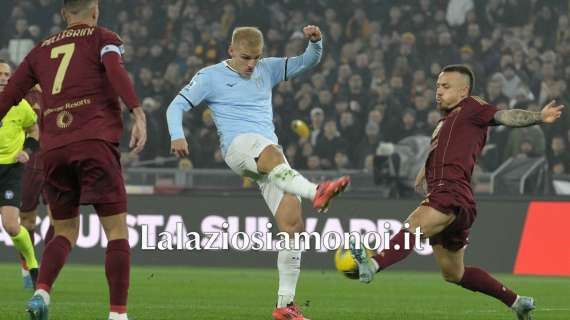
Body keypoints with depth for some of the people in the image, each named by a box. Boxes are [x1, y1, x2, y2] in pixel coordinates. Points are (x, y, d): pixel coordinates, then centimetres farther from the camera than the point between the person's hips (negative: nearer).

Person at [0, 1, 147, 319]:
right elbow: (116, 71, -11)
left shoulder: (41, 50, 22)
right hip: (95, 143, -4)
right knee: (117, 230, 0)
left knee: (66, 232, 16)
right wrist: (139, 115, -21)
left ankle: (41, 292, -10)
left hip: (53, 149, 4)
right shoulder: (103, 38, 10)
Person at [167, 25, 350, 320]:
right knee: (271, 153, -42)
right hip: (238, 145, -5)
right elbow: (177, 105, 7)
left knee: (293, 223, -9)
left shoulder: (267, 70, 22)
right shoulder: (211, 77, 11)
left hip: (270, 152, 5)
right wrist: (177, 136, -12)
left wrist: (315, 42, -5)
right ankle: (315, 193, -71)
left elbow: (307, 63, 18)